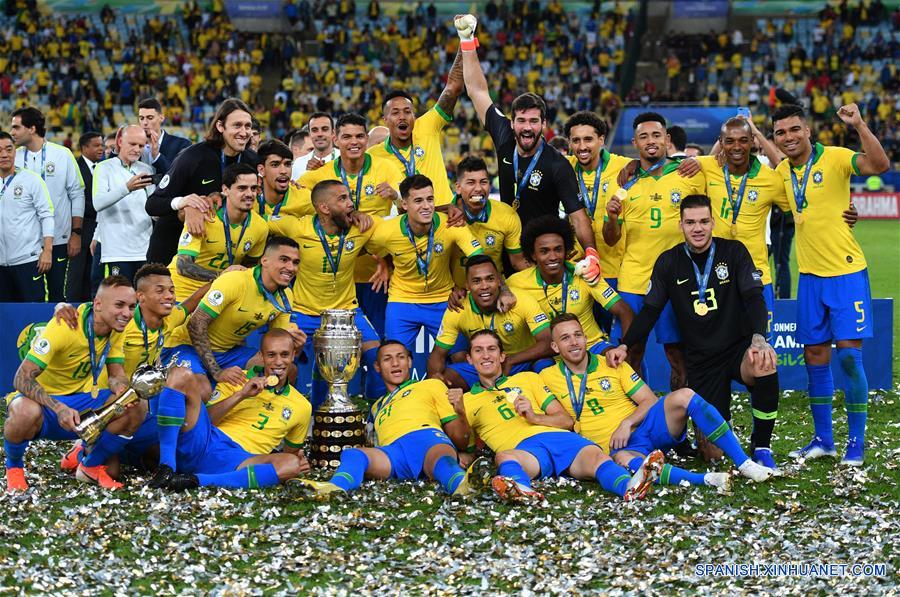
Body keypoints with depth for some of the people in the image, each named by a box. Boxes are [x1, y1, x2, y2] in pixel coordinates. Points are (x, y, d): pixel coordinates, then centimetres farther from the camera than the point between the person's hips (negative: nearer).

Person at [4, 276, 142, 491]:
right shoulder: (63, 327, -27)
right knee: (27, 413, -41)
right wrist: (59, 409, -44)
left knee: (137, 407, -18)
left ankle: (91, 467, 5)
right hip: (44, 399, -6)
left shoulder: (117, 328, -7)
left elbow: (116, 374, -2)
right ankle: (14, 467, -7)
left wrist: (123, 389, -28)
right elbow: (22, 379, -29)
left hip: (80, 399, 6)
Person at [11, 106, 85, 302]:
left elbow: (77, 194, 2)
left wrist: (76, 233, -3)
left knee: (57, 296, 1)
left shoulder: (62, 154, 0)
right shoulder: (14, 157, 5)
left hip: (59, 240, -2)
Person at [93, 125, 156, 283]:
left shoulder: (147, 170, 17)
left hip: (145, 250, 4)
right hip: (118, 251, -4)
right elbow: (98, 203, -14)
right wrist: (127, 188, -28)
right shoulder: (105, 168, 3)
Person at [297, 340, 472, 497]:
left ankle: (459, 484, -80)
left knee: (440, 458, -43)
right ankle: (335, 487, -66)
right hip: (392, 451, 3)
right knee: (351, 454, -32)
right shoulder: (377, 406, 45)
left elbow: (459, 439, 19)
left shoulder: (431, 385, 32)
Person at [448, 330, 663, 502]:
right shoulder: (468, 400, 28)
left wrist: (534, 417, 2)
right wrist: (460, 415, -6)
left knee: (594, 456, -33)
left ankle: (630, 487, -65)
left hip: (558, 437, 2)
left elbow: (566, 420, 22)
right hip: (521, 447, -2)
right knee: (504, 457, -40)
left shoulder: (528, 379, 31)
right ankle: (521, 489, -75)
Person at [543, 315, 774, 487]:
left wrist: (627, 423, -12)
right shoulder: (548, 378, 5)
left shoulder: (612, 365, 9)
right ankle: (705, 479, -52)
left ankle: (744, 463, -27)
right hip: (618, 447, -3)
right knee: (625, 461, -42)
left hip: (646, 426, 3)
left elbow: (650, 400, 5)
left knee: (683, 396, -26)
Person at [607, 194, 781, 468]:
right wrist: (625, 345, -6)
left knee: (764, 364, -40)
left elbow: (754, 298, -9)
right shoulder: (669, 262, 4)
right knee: (712, 452, -8)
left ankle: (761, 449, -19)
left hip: (739, 348, -1)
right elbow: (650, 310, 9)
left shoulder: (734, 251, -2)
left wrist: (758, 338, -27)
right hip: (701, 360, 1)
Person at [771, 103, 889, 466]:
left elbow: (880, 165, -26)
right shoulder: (782, 171, 6)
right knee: (815, 357, 9)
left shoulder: (835, 158, -11)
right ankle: (823, 439, 19)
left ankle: (856, 443, 2)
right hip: (809, 275, 6)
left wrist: (859, 125, -36)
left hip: (846, 272, -6)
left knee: (849, 354, -7)